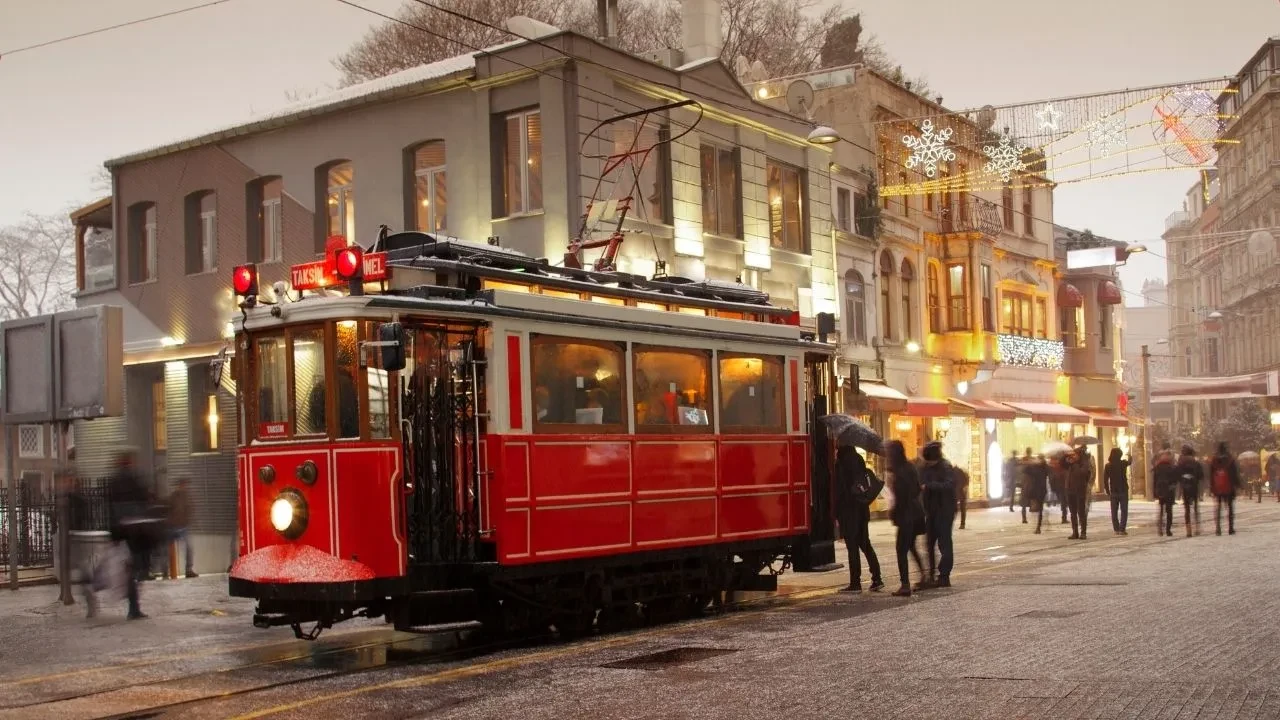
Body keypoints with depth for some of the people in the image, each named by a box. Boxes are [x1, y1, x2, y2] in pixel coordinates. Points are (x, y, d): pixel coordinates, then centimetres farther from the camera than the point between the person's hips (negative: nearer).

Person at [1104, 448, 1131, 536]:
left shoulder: (1108, 466, -4)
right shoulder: (1123, 463, -7)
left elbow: (1105, 480, -4)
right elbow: (1130, 462, 17)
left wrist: (1107, 491, 5)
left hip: (1113, 492, 2)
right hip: (1123, 490, -1)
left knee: (1114, 512, 9)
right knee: (1124, 510, 2)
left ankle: (1116, 529, 8)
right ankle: (1122, 529, -7)